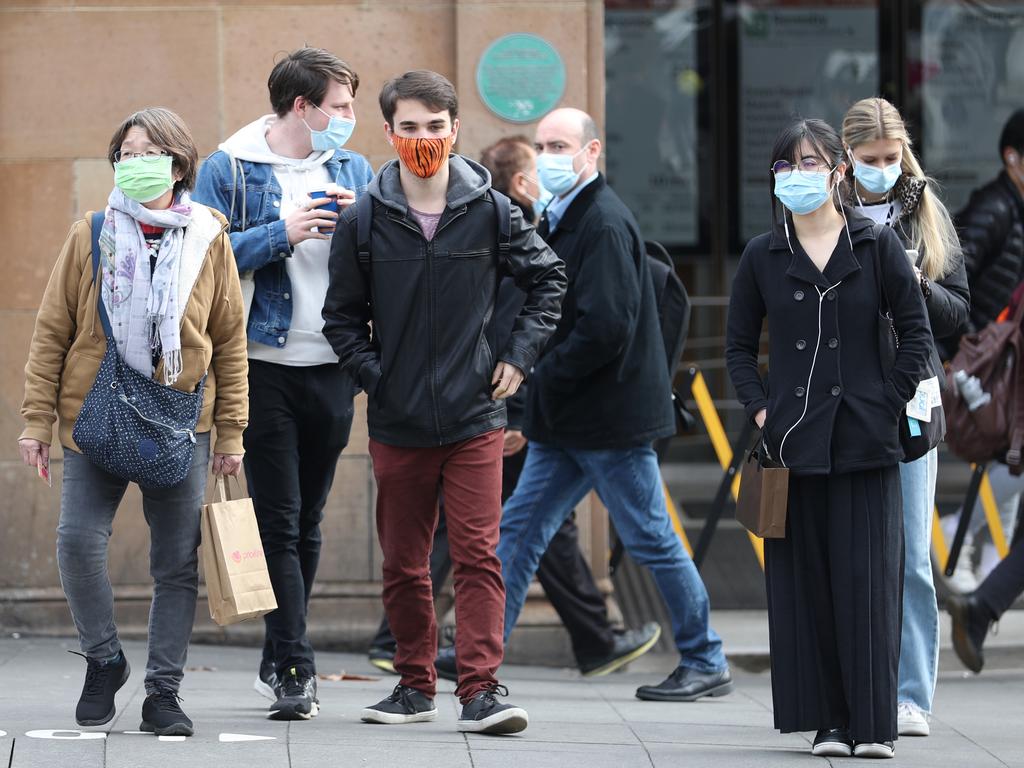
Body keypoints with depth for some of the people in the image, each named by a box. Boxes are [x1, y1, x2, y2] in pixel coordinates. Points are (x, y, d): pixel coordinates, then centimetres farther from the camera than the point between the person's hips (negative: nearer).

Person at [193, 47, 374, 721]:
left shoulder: (355, 172, 10)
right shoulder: (229, 170, -2)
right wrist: (282, 233, -16)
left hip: (333, 368, 4)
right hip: (265, 367, -4)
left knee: (308, 523, 10)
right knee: (279, 522, -7)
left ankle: (280, 660, 20)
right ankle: (295, 668, -7)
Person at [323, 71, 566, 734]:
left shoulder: (490, 212, -1)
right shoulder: (363, 223, 0)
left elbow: (548, 277, 14)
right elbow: (343, 317, 9)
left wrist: (519, 354, 6)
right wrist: (374, 376, -3)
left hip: (475, 417, -1)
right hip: (398, 424, 1)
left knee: (479, 555, -8)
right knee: (403, 564, 9)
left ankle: (482, 689, -9)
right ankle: (415, 685, 21)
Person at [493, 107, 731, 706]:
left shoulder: (605, 223, -17)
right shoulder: (563, 219, 13)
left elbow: (606, 327, -24)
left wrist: (547, 377, -14)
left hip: (611, 416, -9)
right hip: (567, 420, 9)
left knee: (652, 540, 1)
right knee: (520, 530, 5)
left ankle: (707, 664, 11)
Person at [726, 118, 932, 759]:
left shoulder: (878, 245, 2)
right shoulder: (763, 257, 8)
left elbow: (917, 333, 4)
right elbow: (740, 346, 14)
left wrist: (892, 403, -4)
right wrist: (761, 410, 1)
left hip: (866, 442, -2)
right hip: (795, 441, 2)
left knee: (868, 580, -4)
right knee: (806, 582, 1)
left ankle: (875, 723, 0)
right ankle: (829, 721, 6)